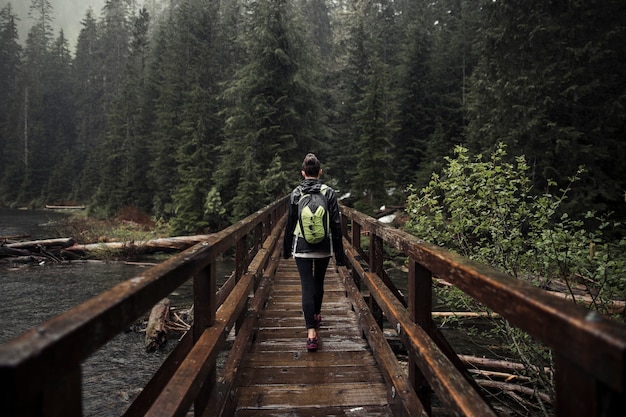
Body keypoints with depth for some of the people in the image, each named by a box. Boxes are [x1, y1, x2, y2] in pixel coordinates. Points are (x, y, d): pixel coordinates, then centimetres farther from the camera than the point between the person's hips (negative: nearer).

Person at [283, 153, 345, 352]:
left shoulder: (296, 193, -5)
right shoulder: (329, 193, -5)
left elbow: (290, 223, 1)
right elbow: (336, 224, -4)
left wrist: (286, 249, 13)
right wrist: (339, 253, 2)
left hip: (301, 247, -1)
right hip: (323, 247, 2)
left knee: (307, 287, -2)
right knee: (318, 282, 22)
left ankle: (311, 333, -11)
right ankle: (316, 315, 45)